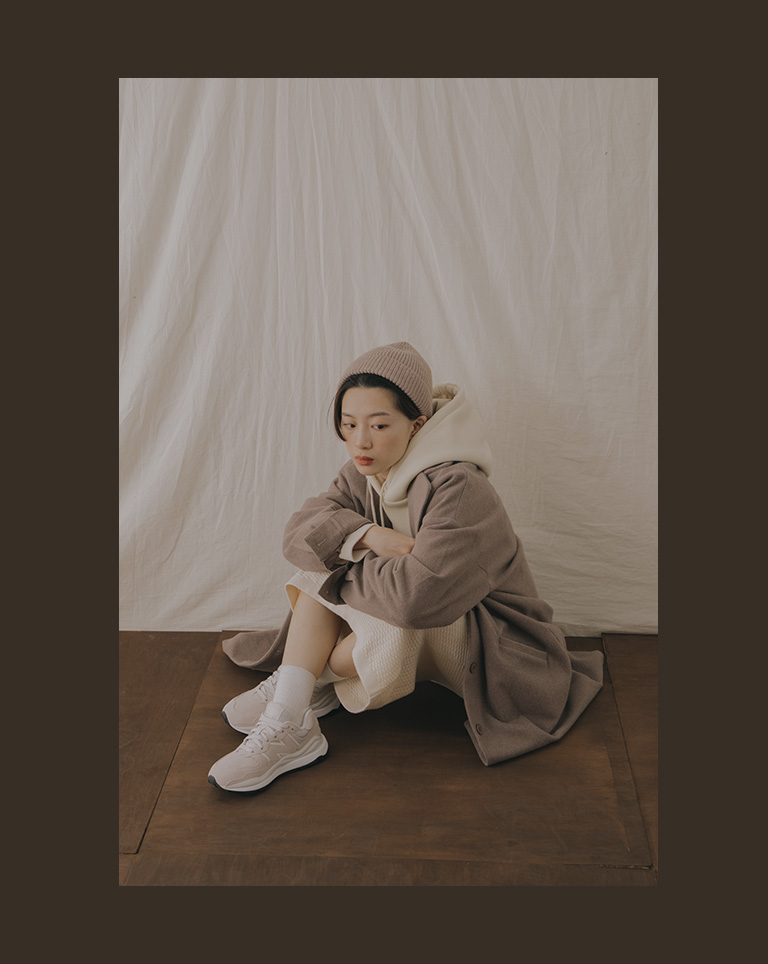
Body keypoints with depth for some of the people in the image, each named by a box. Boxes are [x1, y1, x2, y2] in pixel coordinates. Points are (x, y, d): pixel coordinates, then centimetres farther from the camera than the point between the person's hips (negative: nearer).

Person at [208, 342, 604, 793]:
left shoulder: (459, 489, -29)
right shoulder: (364, 474, -4)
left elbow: (420, 592, -40)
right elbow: (300, 531, -10)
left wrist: (340, 572, -22)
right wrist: (366, 534, -29)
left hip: (492, 644, -7)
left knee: (402, 620, -36)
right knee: (320, 574, -11)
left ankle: (307, 677, -8)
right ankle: (287, 723, -18)